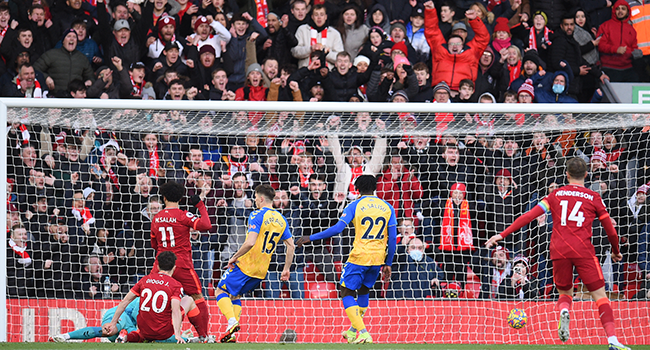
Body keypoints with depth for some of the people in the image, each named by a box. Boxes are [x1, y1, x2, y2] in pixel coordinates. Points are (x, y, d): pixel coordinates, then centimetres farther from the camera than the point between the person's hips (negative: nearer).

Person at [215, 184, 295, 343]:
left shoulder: (257, 215, -14)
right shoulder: (281, 219, 8)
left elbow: (250, 242, -25)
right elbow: (291, 246, 10)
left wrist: (234, 257, -13)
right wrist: (286, 269, 17)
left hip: (246, 264, -7)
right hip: (262, 270, 7)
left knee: (221, 291, 6)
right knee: (235, 295, 21)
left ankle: (232, 322, -16)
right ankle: (232, 335, 11)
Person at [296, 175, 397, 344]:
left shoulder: (355, 206, -5)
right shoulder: (387, 207, 7)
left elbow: (337, 228, -14)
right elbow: (393, 238, 5)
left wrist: (311, 238, -7)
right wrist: (388, 264, 14)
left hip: (359, 257, -5)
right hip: (378, 258, 5)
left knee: (347, 292, 4)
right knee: (363, 291, 24)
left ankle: (362, 332, -11)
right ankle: (354, 330, 33)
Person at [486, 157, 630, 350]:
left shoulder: (556, 194, 13)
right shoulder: (593, 197, 9)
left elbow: (529, 215, 6)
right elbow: (610, 231, 11)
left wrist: (503, 235, 9)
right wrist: (616, 252, 30)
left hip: (559, 251, 2)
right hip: (583, 251, -2)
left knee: (565, 292, 20)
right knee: (599, 295, 2)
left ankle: (564, 312, -15)